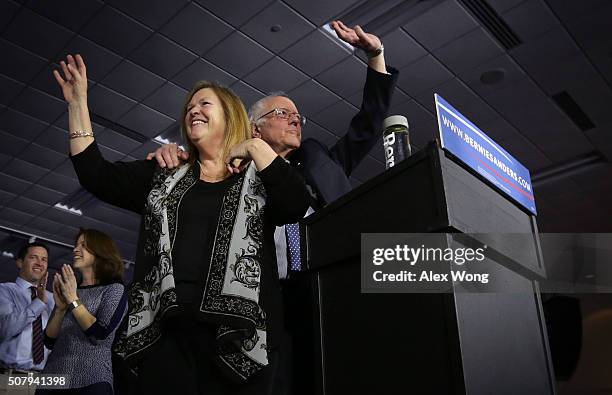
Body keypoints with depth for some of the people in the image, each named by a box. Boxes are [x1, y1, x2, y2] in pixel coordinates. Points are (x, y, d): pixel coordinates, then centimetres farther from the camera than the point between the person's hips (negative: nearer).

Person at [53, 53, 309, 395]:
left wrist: (255, 146, -6)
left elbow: (297, 206, -12)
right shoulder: (163, 176, 19)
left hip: (239, 336, -3)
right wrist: (78, 103, 12)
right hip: (168, 333, 3)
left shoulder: (260, 176, 7)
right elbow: (97, 175, 13)